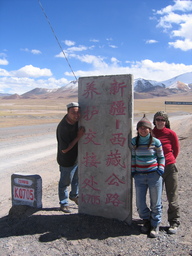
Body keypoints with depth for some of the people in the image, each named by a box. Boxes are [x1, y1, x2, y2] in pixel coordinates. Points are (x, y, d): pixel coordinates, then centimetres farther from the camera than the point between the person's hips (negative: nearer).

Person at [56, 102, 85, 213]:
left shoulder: (76, 120, -11)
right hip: (67, 160, -7)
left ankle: (74, 195, 50)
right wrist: (78, 137, -27)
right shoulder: (63, 128, -32)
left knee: (77, 178, 25)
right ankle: (64, 203, 30)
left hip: (78, 156, 8)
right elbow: (64, 150, -27)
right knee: (65, 182, 10)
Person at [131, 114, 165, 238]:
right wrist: (133, 171, 6)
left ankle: (155, 225, 26)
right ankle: (147, 220, 34)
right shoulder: (134, 142, 3)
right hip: (139, 176, 2)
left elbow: (161, 157, 5)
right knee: (140, 203, 8)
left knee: (155, 202, 6)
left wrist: (160, 170, -7)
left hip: (154, 175, -2)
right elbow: (133, 157, 10)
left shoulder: (156, 142, -3)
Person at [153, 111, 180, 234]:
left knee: (172, 197, 5)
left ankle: (174, 223, 20)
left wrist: (169, 161, 10)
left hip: (169, 168, -2)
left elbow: (176, 150, 8)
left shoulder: (171, 134, -6)